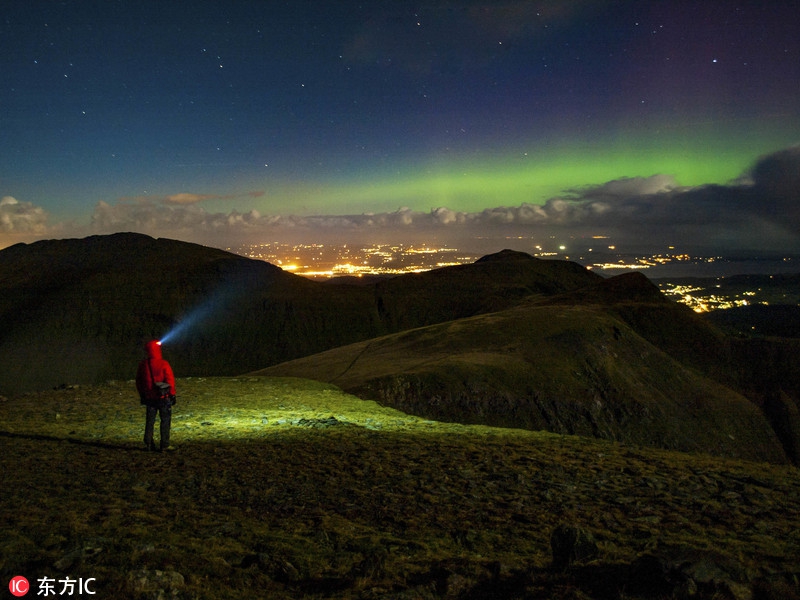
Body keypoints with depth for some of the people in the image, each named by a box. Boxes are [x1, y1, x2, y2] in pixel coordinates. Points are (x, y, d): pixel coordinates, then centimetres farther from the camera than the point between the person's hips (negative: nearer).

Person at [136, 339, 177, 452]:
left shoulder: (143, 364, 3)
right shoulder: (163, 364, -14)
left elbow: (138, 382, 11)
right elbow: (170, 380, -13)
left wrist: (142, 395, 21)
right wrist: (172, 395, -4)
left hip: (149, 397, 5)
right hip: (163, 397, -5)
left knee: (150, 420, 13)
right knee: (165, 420, 1)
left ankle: (148, 443, 17)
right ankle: (164, 445, -1)